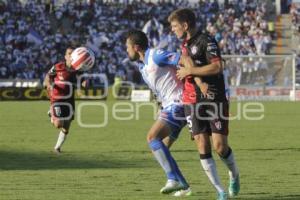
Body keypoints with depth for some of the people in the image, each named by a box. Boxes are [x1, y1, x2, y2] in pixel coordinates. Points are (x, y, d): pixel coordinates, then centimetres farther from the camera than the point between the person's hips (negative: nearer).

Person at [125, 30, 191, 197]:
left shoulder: (155, 56, -12)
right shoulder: (143, 66, 18)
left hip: (177, 104, -10)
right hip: (170, 107, 10)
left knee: (153, 137, -20)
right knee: (161, 148, 9)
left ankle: (174, 179, -25)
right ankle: (183, 186, 11)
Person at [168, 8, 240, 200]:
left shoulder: (206, 41, -9)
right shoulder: (185, 44, 17)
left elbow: (217, 67, -20)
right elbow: (189, 65, 8)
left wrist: (190, 71, -14)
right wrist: (200, 83, -12)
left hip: (215, 99, -6)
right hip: (193, 101, 7)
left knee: (220, 145, -10)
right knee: (202, 147, -4)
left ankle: (234, 175, 20)